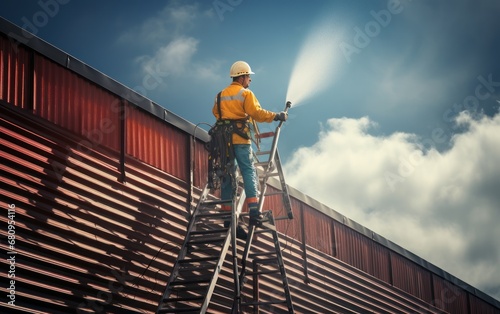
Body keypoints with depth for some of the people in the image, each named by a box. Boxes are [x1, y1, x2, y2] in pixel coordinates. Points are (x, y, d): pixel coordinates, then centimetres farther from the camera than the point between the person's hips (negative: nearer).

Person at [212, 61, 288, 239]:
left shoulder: (221, 95, 17)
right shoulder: (245, 94, -3)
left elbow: (216, 113, 25)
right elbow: (256, 113, -13)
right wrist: (276, 116, -6)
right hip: (240, 139, -6)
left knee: (227, 175, 6)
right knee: (249, 172, -4)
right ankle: (253, 211, -16)